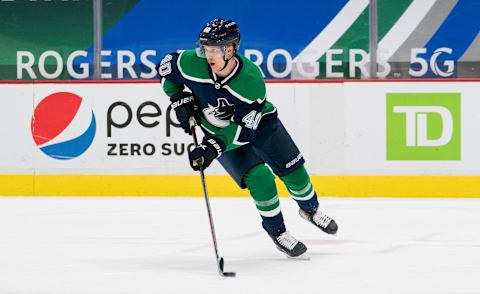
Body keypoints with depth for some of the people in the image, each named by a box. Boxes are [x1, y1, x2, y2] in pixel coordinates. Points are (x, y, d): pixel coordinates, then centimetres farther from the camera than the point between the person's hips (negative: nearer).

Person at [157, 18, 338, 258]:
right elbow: (166, 68, -8)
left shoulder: (252, 79, -36)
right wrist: (180, 100, -14)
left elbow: (242, 127, -33)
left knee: (293, 172, 8)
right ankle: (276, 231, 7)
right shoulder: (192, 64, -31)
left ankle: (310, 210, 40)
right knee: (260, 179, -16)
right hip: (219, 131, 0)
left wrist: (212, 148, -41)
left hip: (258, 124, 0)